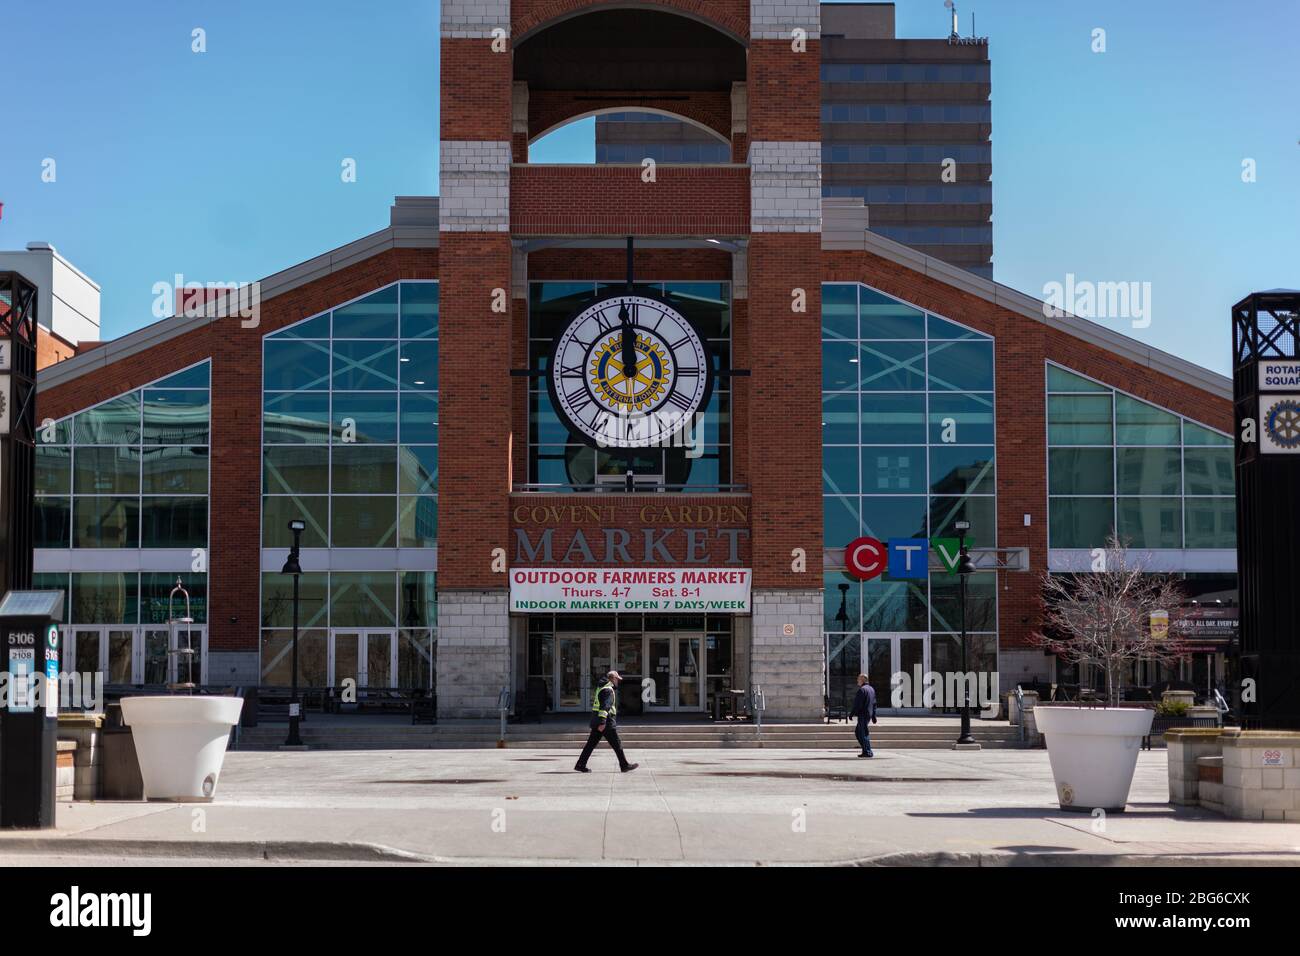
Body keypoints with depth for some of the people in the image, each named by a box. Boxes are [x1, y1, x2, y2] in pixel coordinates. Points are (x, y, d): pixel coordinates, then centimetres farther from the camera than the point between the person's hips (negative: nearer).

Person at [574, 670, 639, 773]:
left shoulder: (601, 687, 19)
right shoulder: (608, 690, -13)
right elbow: (604, 707, -22)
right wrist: (602, 722, -28)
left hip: (597, 722, 10)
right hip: (607, 722, -9)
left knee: (591, 744, 7)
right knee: (617, 745, -1)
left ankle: (580, 765, 4)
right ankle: (624, 765, 5)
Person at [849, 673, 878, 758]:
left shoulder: (862, 690, -14)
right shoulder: (871, 689, 16)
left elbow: (858, 704, -19)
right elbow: (874, 703, 19)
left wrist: (852, 713, -12)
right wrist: (873, 716, 22)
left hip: (862, 714, -10)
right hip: (869, 714, 10)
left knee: (864, 733, -5)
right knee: (857, 731, 17)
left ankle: (868, 752, -6)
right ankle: (865, 749, 15)